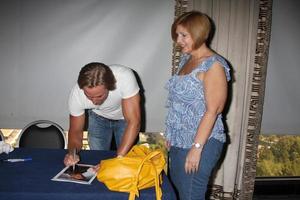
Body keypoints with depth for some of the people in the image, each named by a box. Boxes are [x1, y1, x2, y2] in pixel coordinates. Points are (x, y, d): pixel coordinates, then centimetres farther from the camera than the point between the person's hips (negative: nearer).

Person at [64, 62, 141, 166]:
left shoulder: (125, 77, -41)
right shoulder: (76, 95, -32)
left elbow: (133, 122, -39)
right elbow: (76, 131, -17)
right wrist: (71, 153, -37)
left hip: (125, 117, -1)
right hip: (98, 117, 2)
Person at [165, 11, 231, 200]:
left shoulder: (213, 65, -15)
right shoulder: (185, 59, 10)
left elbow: (212, 111, -19)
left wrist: (197, 147, -20)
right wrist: (171, 135, 15)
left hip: (202, 142, -8)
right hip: (179, 140, 8)